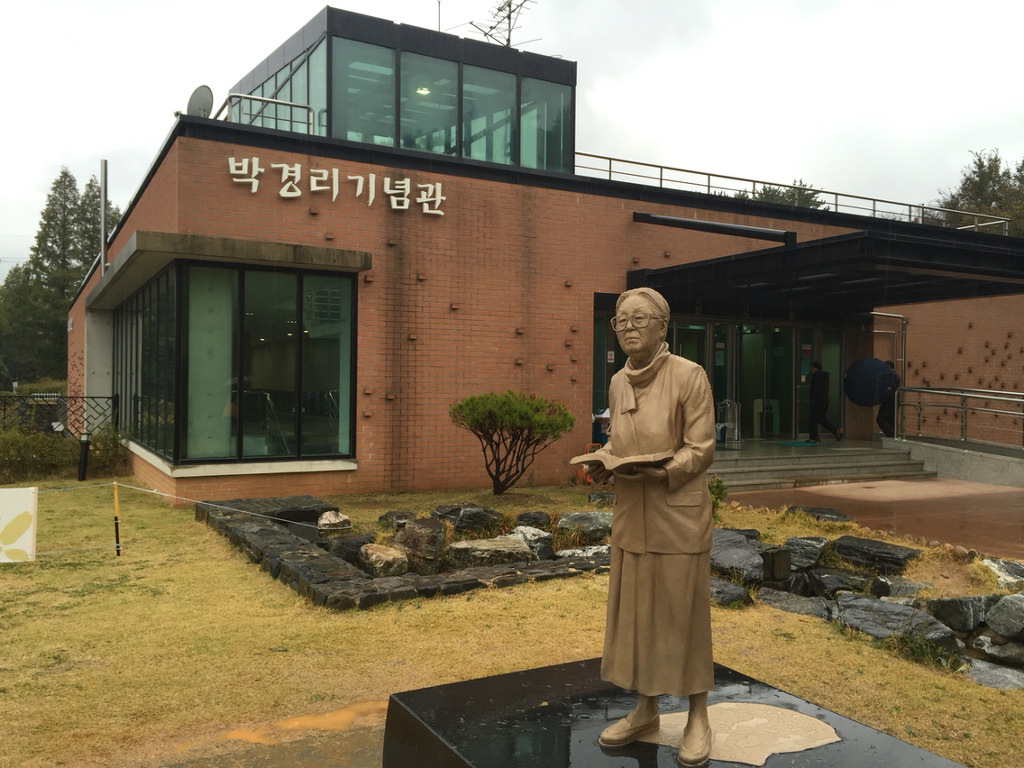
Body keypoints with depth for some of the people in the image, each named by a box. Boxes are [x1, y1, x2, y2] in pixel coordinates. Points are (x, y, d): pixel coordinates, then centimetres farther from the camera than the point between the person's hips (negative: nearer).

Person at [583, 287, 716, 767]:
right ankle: (645, 711, 30)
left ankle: (698, 718, 23)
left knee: (683, 614, 5)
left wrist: (661, 471, -26)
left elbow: (701, 449, -12)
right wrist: (603, 464, -4)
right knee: (635, 611, 13)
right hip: (631, 514, 6)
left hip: (679, 514, -5)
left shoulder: (689, 375, -12)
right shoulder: (618, 382, 6)